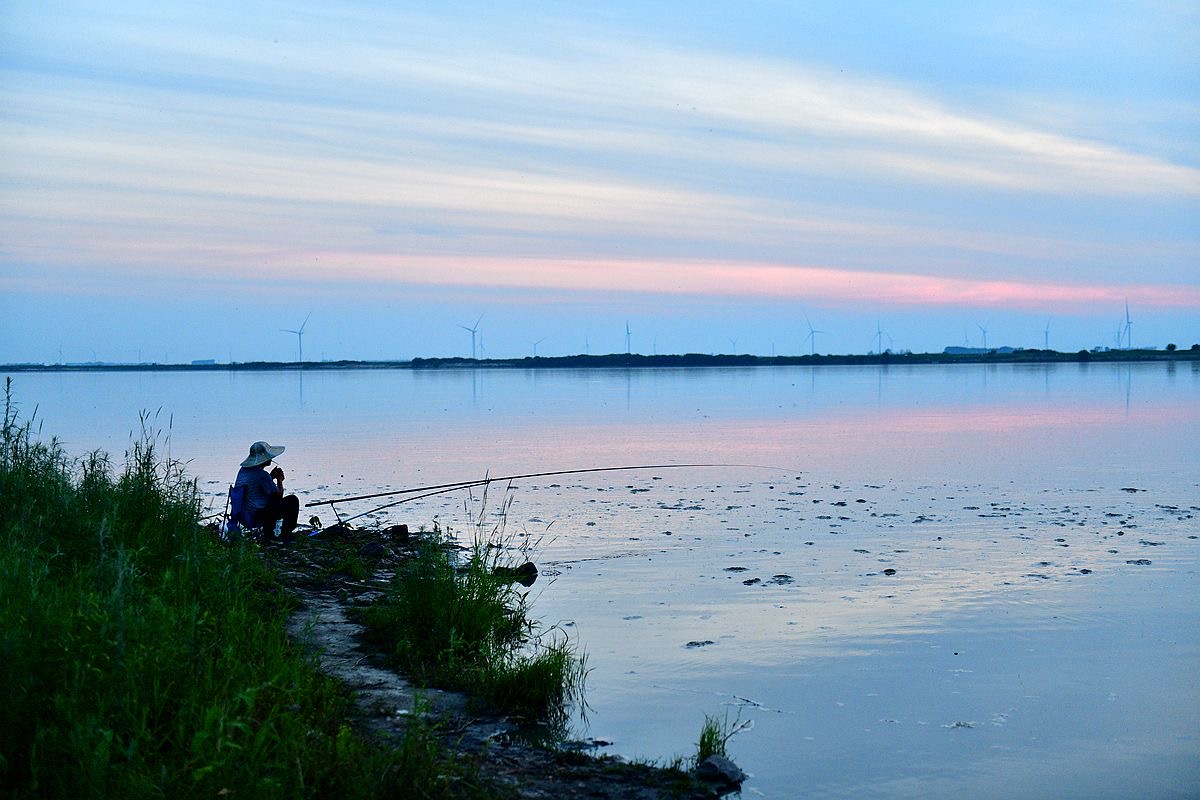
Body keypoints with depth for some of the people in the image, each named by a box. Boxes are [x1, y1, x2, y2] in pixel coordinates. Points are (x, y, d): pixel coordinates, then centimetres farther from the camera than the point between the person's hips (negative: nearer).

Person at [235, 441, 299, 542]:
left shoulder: (243, 471, 9)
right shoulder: (262, 475, -18)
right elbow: (278, 495, -11)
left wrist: (271, 477, 18)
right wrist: (279, 480, 6)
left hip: (242, 517, 9)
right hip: (256, 518, -9)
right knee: (292, 500, -2)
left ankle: (267, 536, 30)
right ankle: (285, 534, 7)